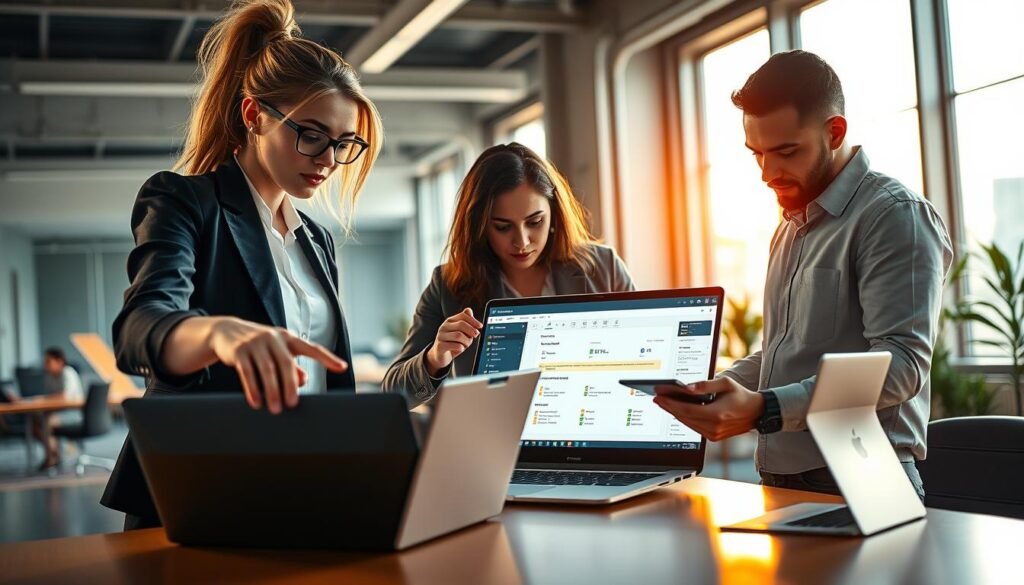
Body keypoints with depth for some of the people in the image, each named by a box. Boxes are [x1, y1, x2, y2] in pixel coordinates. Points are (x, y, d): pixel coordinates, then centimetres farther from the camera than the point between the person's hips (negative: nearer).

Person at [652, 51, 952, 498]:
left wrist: (764, 410, -26)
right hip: (780, 478, 7)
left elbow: (902, 363, -18)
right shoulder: (792, 226, 19)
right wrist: (717, 389, 7)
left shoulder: (894, 215, -7)